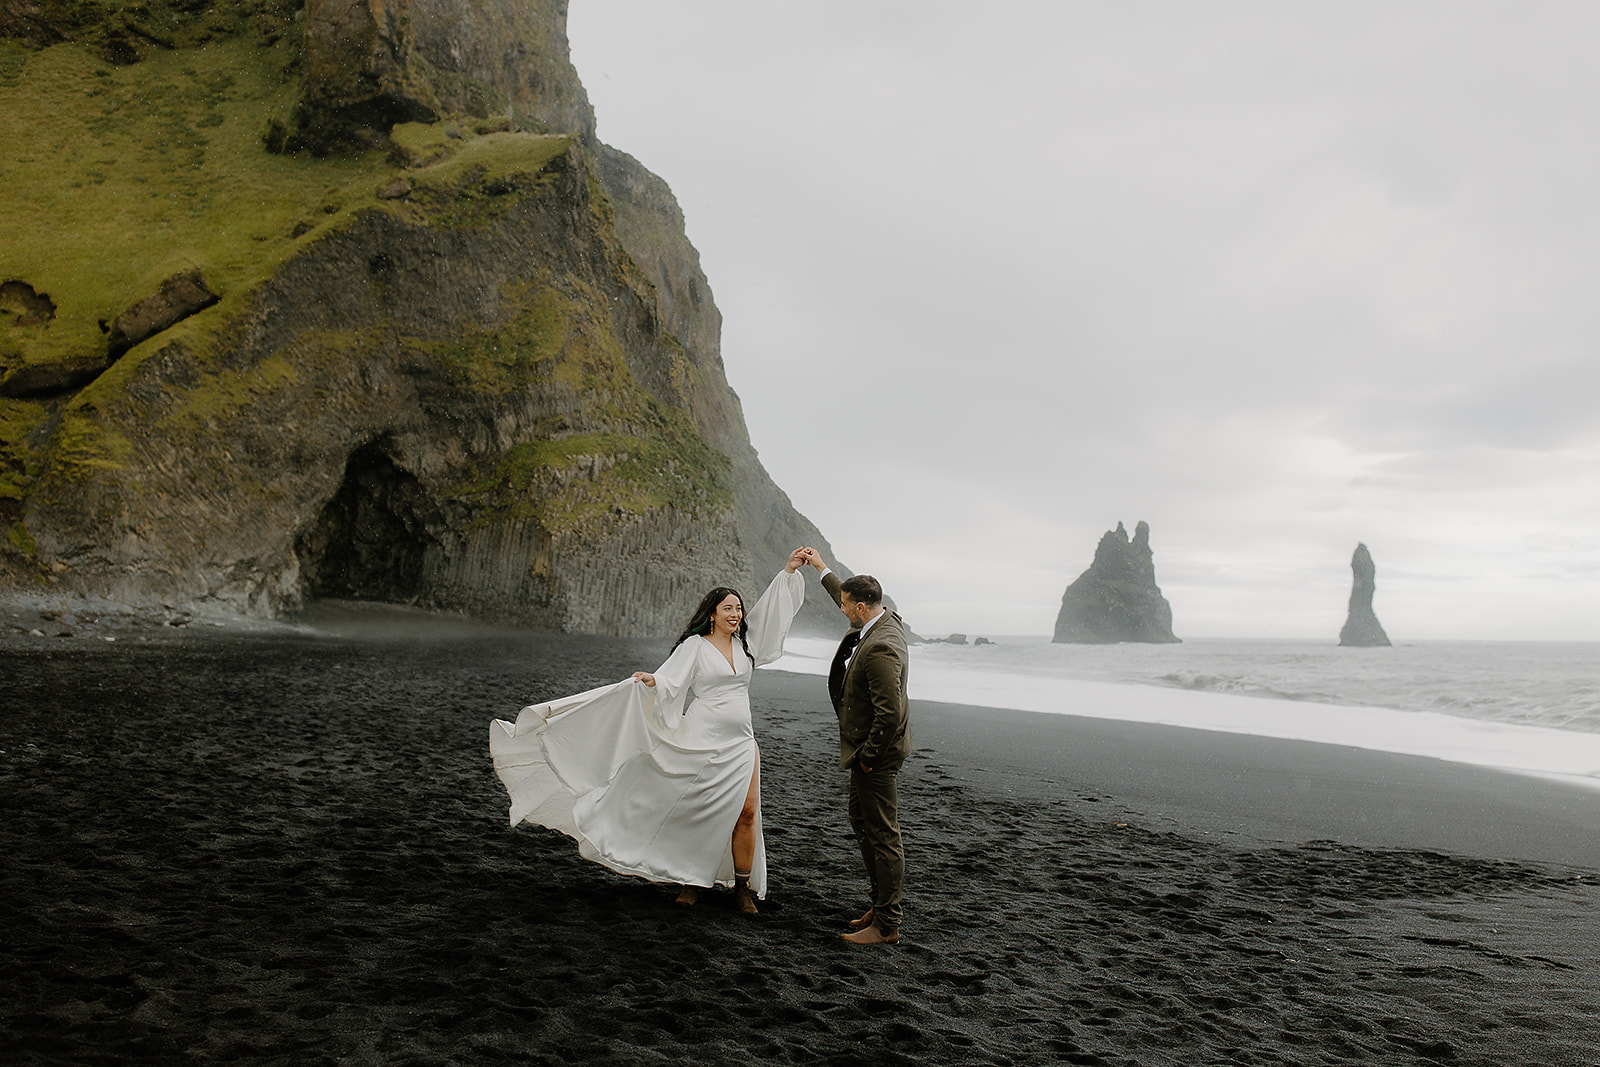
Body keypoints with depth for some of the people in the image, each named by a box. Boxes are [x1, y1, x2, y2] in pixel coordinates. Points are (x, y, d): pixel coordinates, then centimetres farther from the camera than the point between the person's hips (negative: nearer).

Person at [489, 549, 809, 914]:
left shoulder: (744, 642, 12)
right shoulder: (695, 646, -3)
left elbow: (771, 610, 17)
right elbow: (669, 679, -14)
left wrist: (788, 571, 13)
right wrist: (649, 680, -35)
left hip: (741, 740, 5)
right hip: (704, 741, -4)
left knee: (747, 812, -3)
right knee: (698, 811, 0)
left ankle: (743, 887, 7)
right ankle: (693, 880, 16)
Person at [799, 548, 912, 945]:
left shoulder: (880, 648, -28)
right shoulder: (887, 620, 3)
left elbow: (890, 714, -30)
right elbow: (847, 599, 25)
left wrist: (867, 755, -18)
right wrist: (822, 568, 34)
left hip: (877, 754, -11)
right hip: (869, 750, 11)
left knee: (883, 836, -2)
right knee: (862, 822, 21)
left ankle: (887, 925, 8)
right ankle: (879, 903, 32)